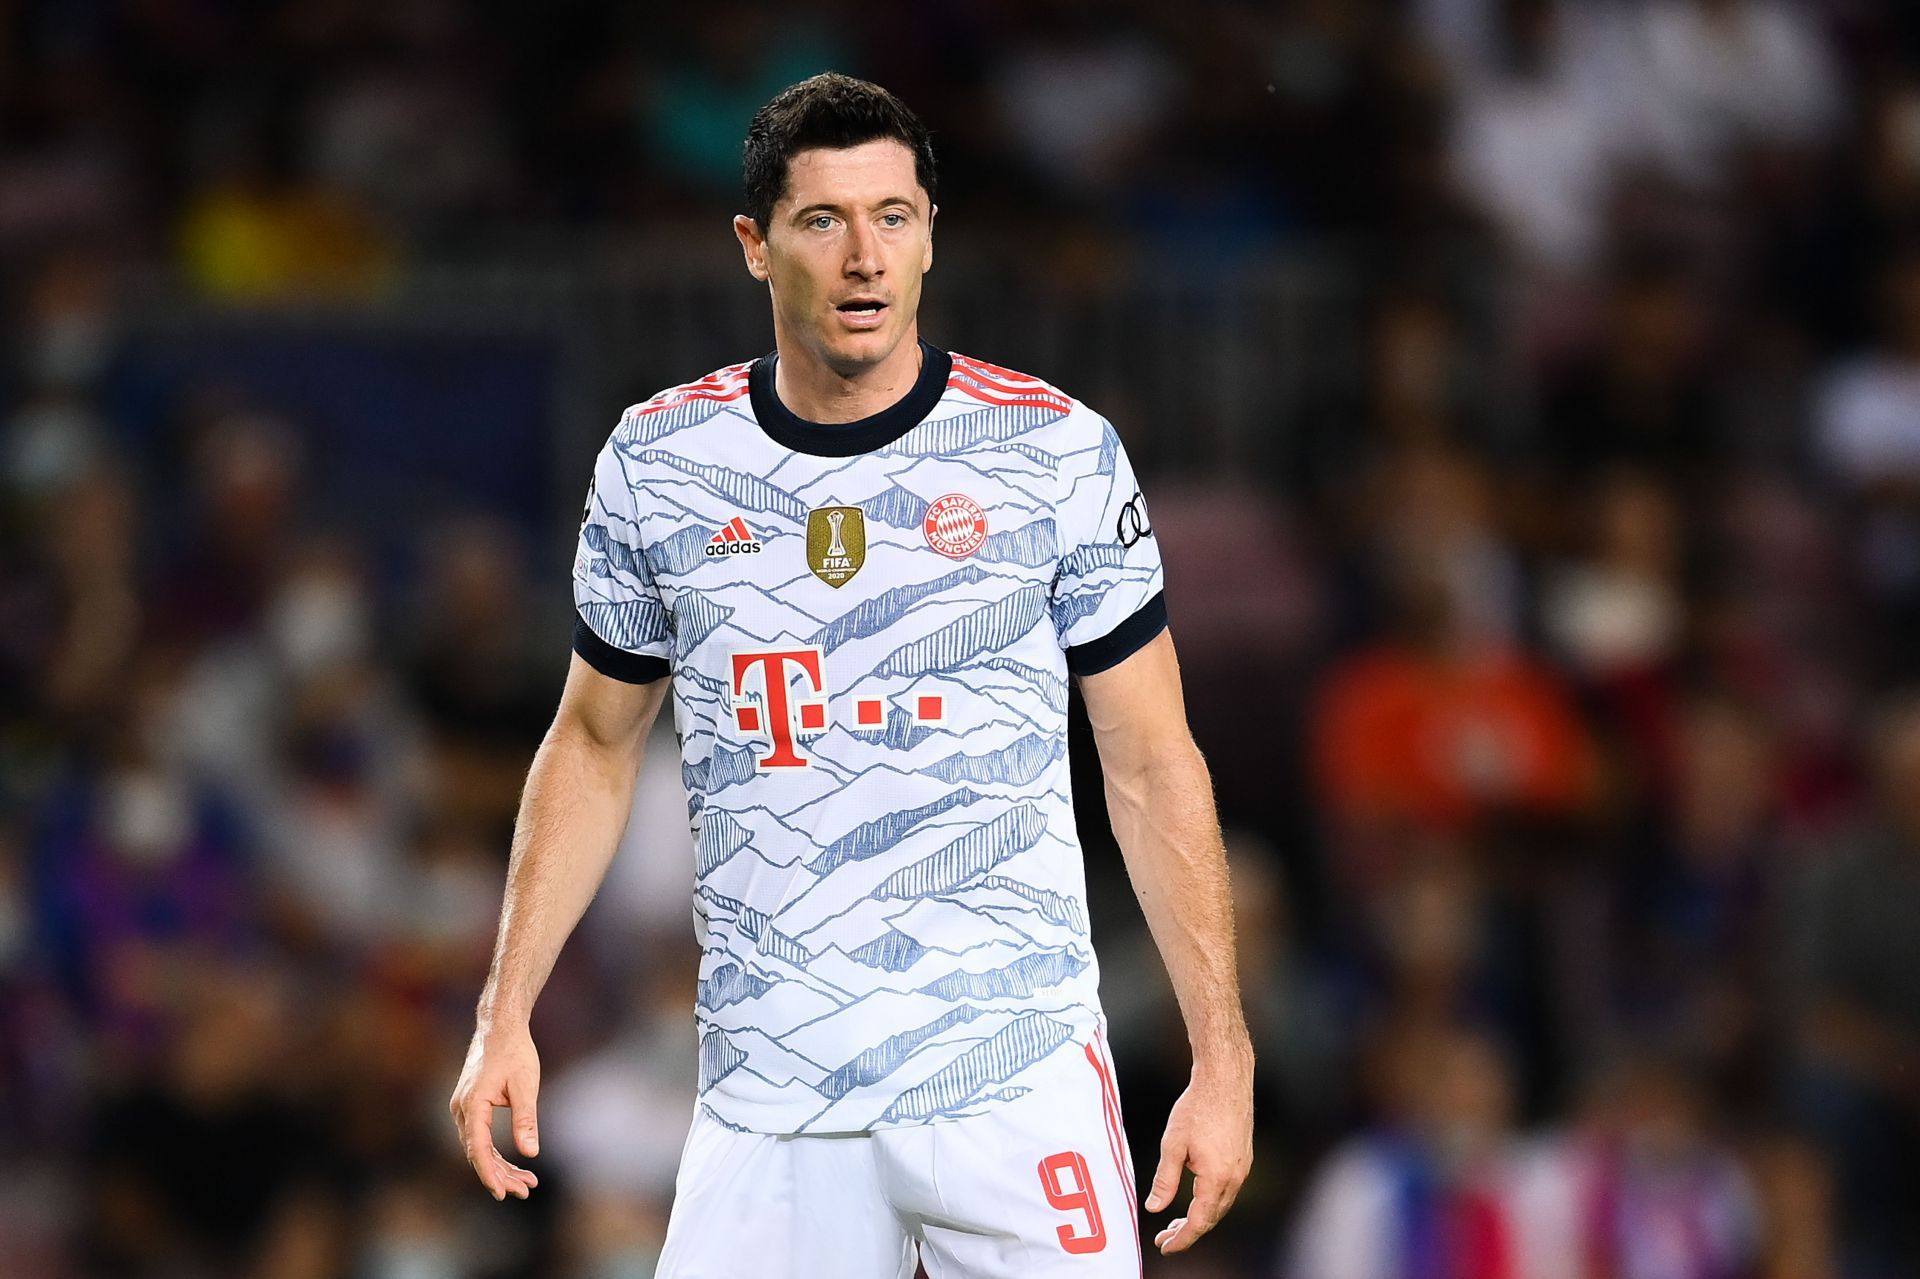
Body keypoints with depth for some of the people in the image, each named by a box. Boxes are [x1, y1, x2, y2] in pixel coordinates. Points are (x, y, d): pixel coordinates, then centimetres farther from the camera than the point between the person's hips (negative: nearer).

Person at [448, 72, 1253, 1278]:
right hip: (767, 1093, 2)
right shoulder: (655, 460, 3)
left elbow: (1152, 764, 1)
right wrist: (505, 1017, 9)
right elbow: (596, 744, 15)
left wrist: (1223, 1060, -4)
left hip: (1016, 1077, -2)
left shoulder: (1059, 451, -3)